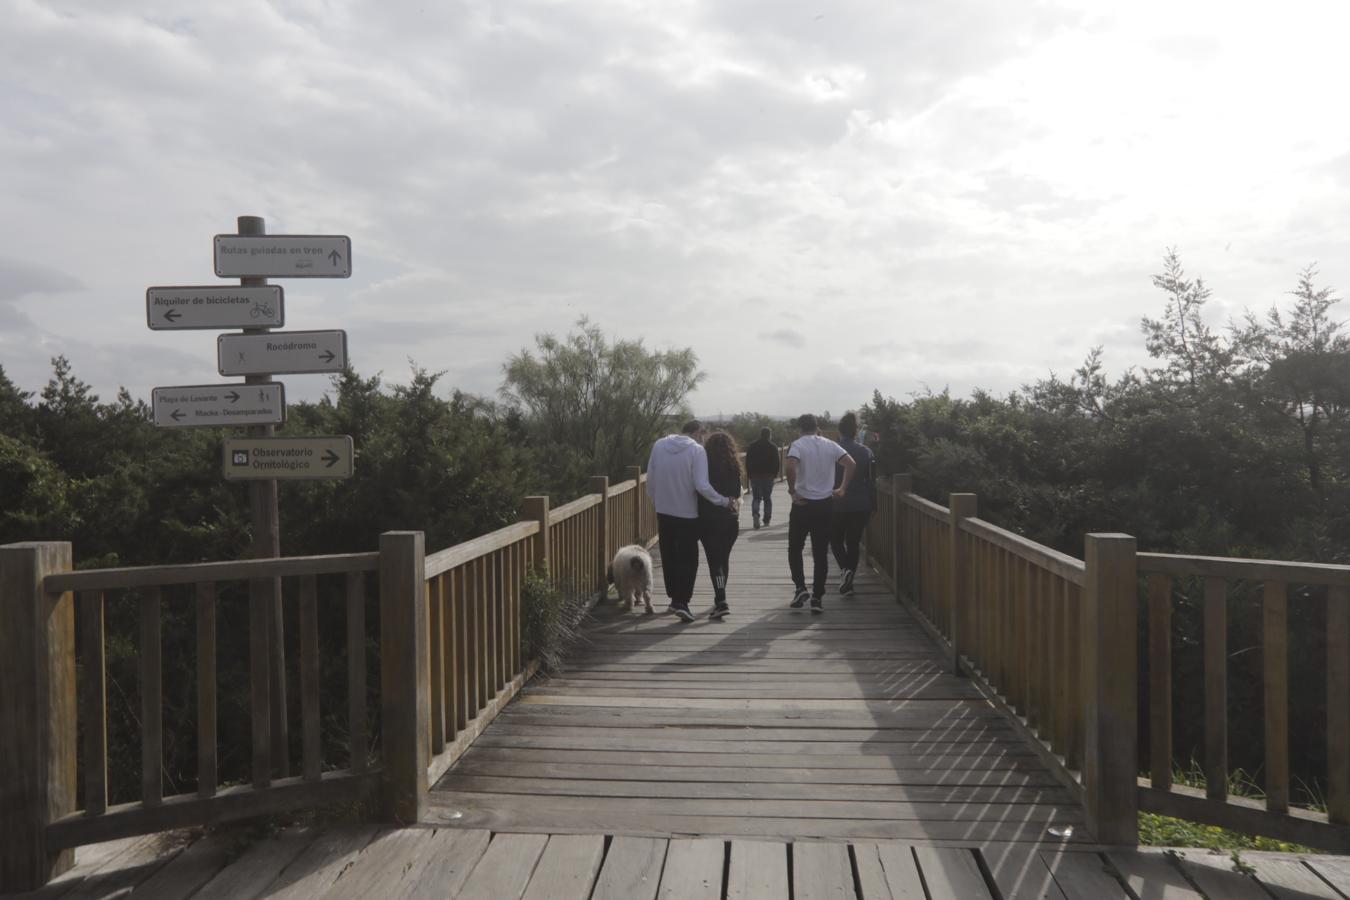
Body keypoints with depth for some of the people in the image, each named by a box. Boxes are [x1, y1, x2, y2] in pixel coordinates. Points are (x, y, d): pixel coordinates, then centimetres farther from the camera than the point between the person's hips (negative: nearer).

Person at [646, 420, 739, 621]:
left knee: (669, 557, 17)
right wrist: (726, 501, -10)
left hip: (663, 511, 4)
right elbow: (702, 486, -20)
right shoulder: (696, 449, -14)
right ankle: (682, 602, -5)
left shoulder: (659, 445, -1)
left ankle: (674, 598, 25)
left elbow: (650, 479, 4)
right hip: (687, 513, -4)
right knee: (688, 559, 5)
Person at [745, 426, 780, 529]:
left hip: (755, 475, 1)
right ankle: (766, 521, 9)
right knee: (767, 498, 9)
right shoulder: (773, 447, -2)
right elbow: (776, 463, -2)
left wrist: (749, 474, 8)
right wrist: (775, 474, 8)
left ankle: (755, 513, -19)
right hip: (768, 476, -1)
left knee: (756, 497, 8)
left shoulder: (752, 446, 3)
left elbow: (748, 462, 2)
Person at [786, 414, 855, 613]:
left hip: (803, 505, -3)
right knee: (821, 553, 7)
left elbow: (791, 467, -24)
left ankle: (801, 587, -2)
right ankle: (817, 598, 6)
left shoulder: (797, 445, -6)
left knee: (795, 549, 13)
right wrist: (843, 489, 3)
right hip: (825, 504, 3)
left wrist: (792, 491, -13)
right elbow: (851, 464, -3)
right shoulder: (830, 445, 6)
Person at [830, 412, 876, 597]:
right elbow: (872, 482, 4)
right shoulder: (866, 452, 0)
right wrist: (873, 505, 12)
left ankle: (845, 568, -11)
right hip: (861, 506, 2)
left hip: (837, 505, -2)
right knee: (854, 542, 13)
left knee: (836, 540, 15)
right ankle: (849, 581, 13)